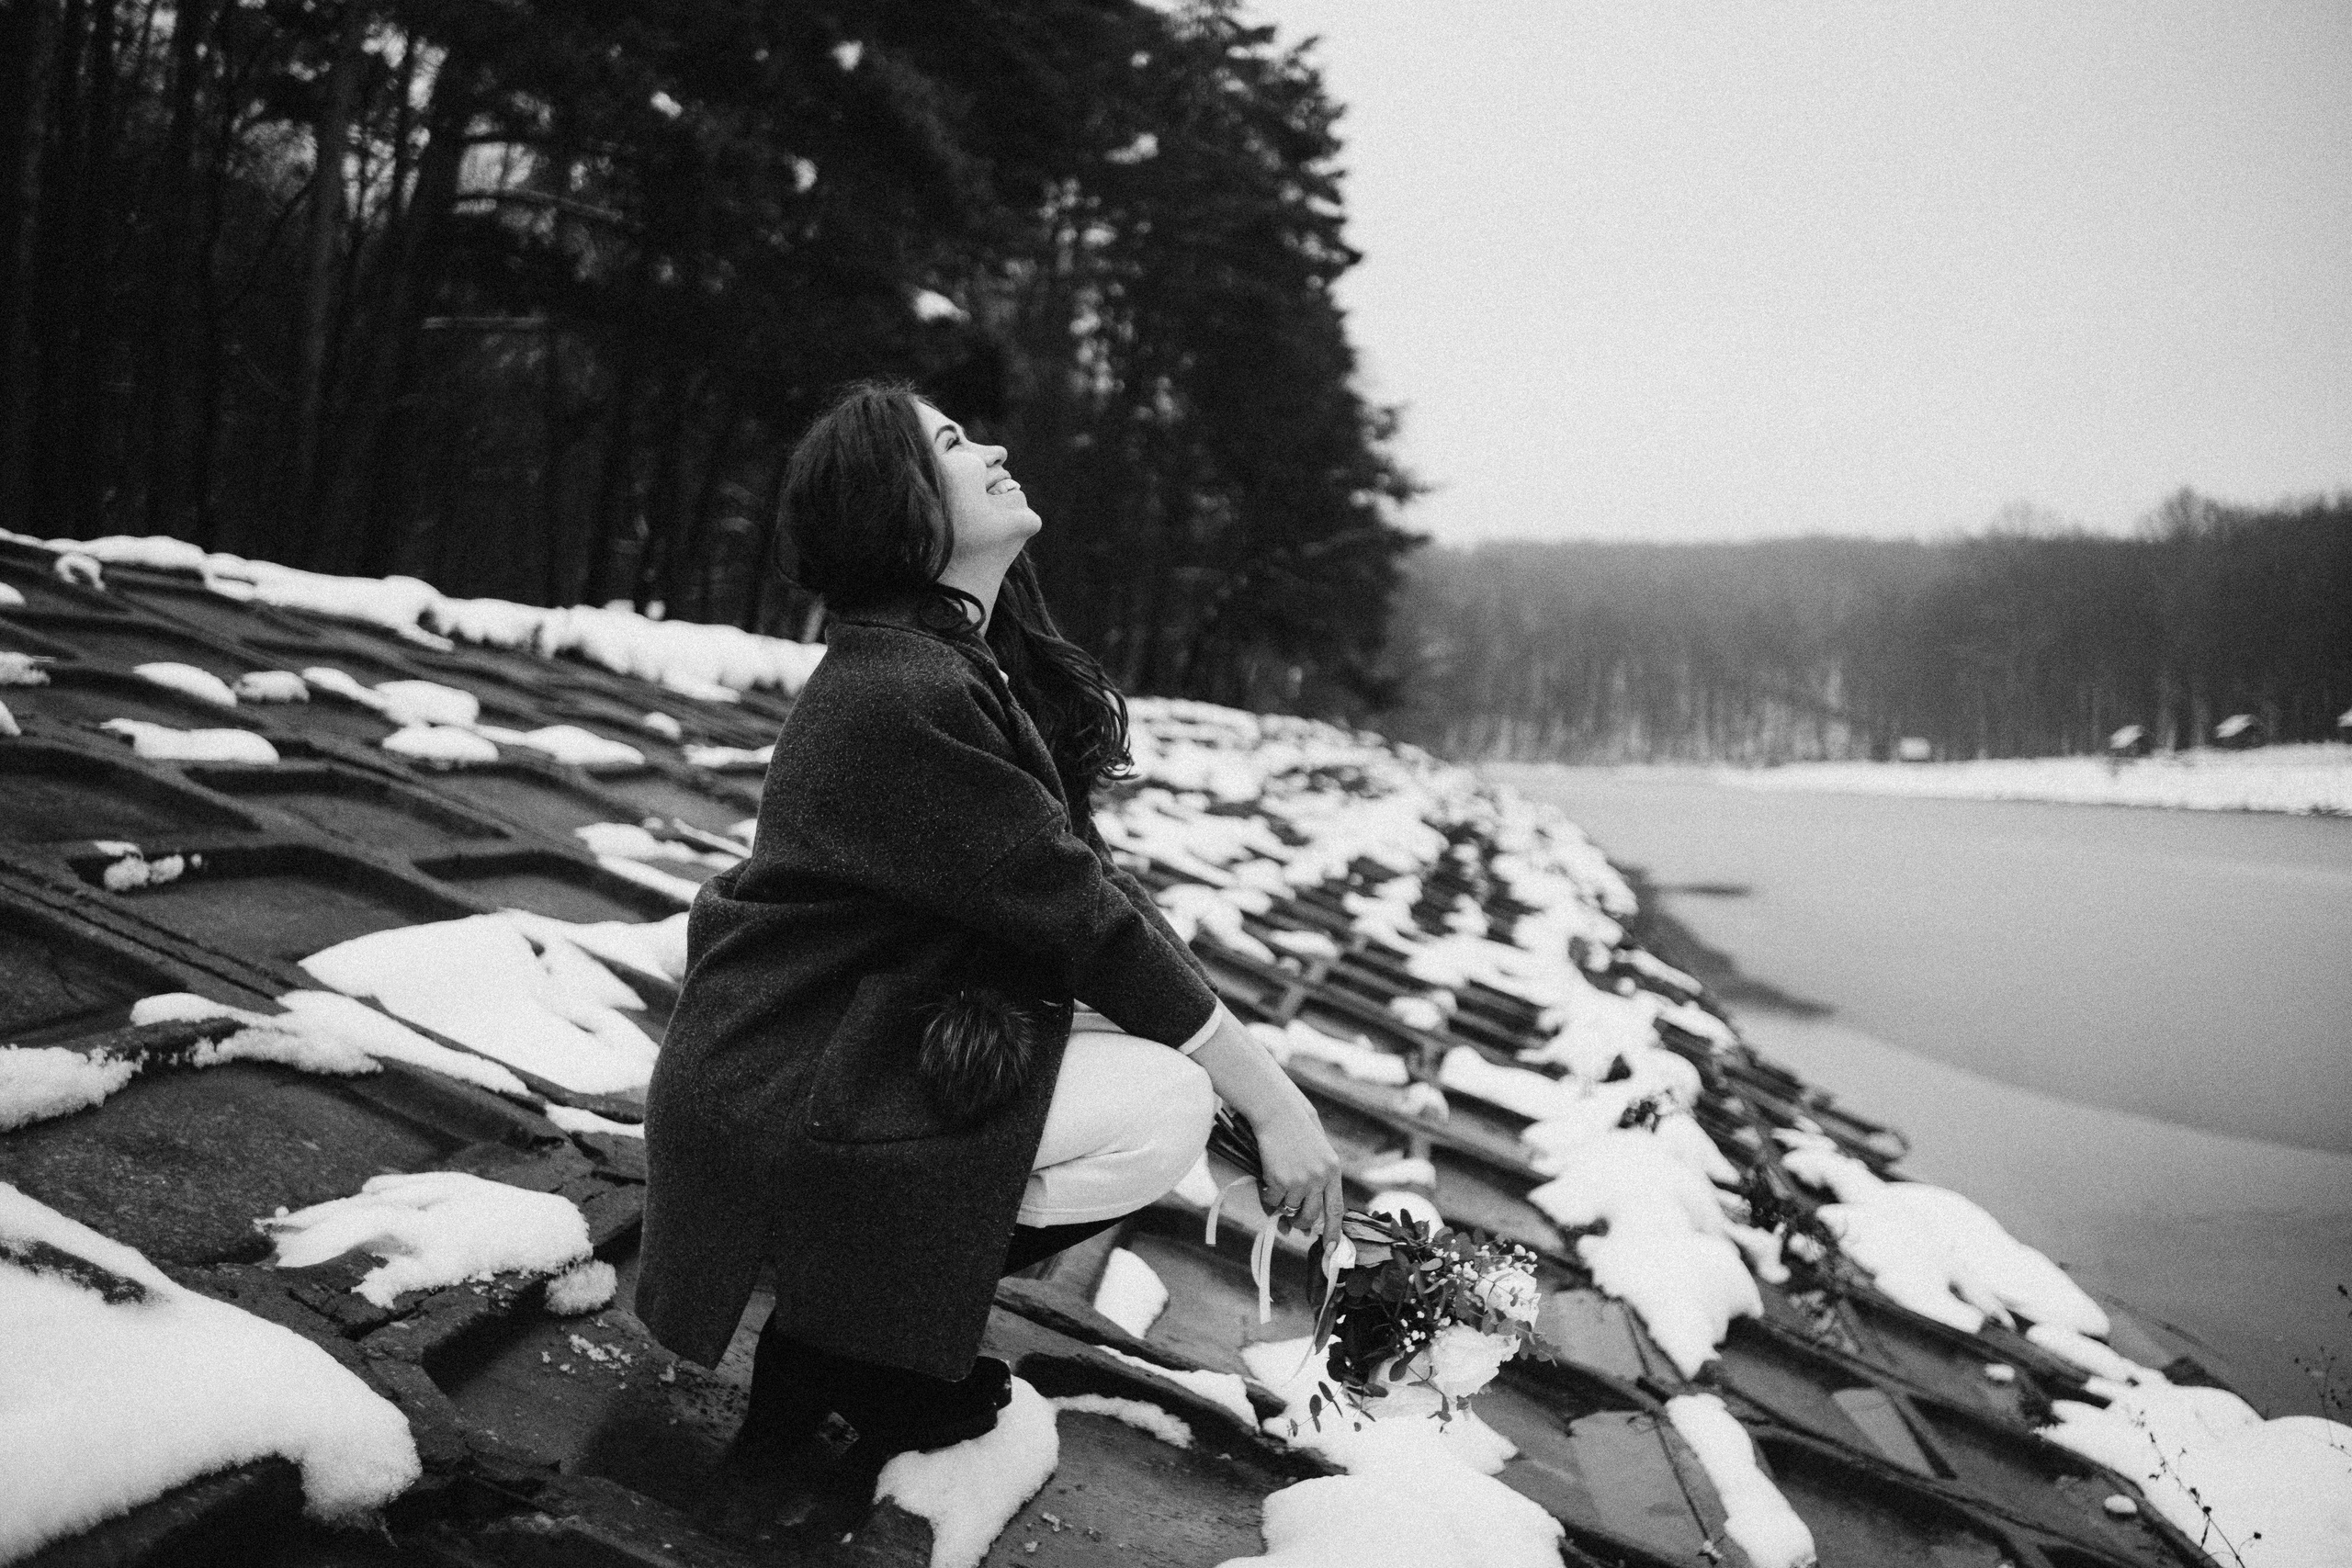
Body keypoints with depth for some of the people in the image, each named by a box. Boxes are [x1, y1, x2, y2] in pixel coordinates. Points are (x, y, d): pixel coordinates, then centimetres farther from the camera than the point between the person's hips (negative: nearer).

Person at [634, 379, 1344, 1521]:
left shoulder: (973, 659, 6)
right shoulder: (902, 695, -24)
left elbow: (1075, 883, 5)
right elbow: (1084, 918, -22)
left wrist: (1256, 1071, -3)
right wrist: (1275, 1103, -15)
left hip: (853, 1040, 9)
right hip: (777, 1113, -9)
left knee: (1154, 1032, 6)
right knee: (1167, 1104, -16)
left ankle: (876, 1286, 10)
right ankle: (841, 1351, -3)